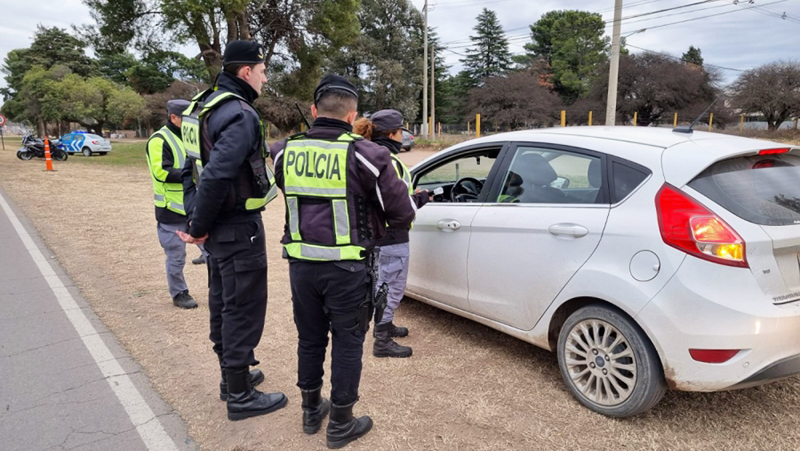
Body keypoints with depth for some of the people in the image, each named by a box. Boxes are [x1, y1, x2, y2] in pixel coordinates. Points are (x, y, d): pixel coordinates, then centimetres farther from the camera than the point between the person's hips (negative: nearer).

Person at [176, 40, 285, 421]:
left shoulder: (204, 104, 10)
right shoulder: (240, 115, -20)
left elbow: (203, 166, 13)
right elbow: (216, 176, -30)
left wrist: (200, 223, 14)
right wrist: (200, 228, -17)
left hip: (220, 226, 10)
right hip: (239, 228, -10)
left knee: (223, 303, 19)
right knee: (244, 310, 1)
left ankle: (233, 375, 36)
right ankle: (240, 396, 14)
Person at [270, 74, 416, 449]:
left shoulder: (286, 152, 0)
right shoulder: (363, 155, -14)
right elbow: (403, 214, -10)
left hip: (301, 264, 5)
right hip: (346, 268, -4)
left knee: (310, 339, 20)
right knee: (348, 343, 11)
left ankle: (311, 411, 37)